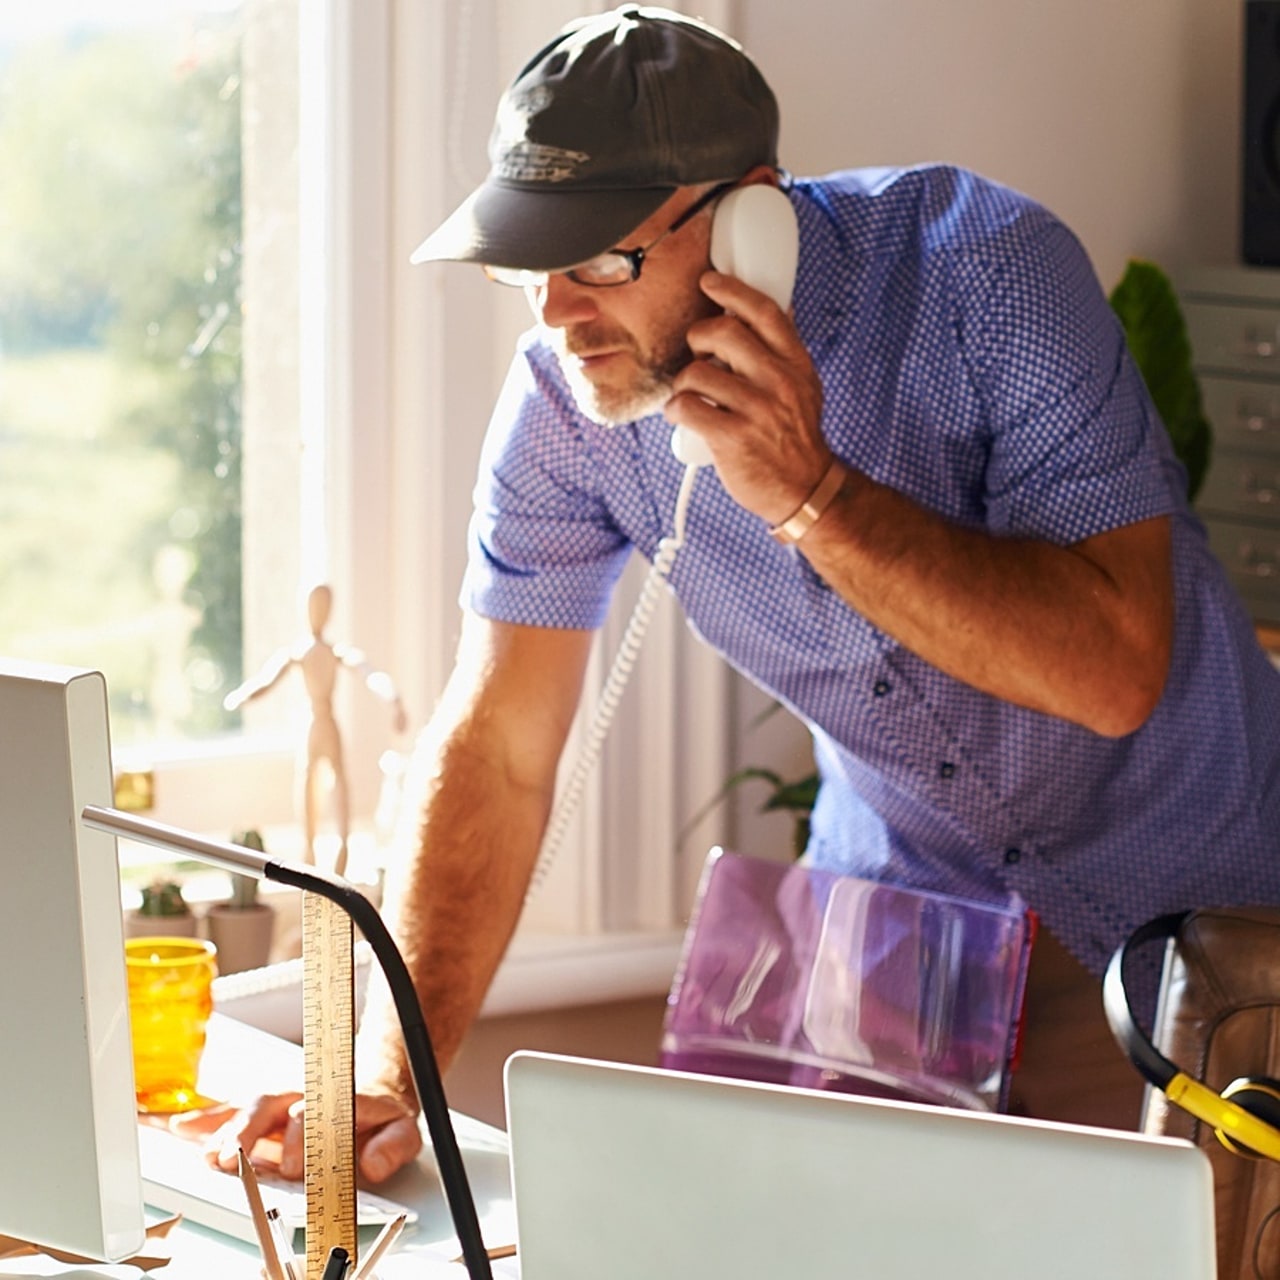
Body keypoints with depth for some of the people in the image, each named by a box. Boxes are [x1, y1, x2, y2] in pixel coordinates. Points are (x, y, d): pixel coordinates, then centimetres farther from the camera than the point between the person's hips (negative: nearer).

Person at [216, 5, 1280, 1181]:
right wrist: (390, 1075, -18)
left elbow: (1115, 671, -30)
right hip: (908, 897, 3)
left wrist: (809, 491, -37)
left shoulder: (987, 271, -24)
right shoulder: (565, 399, -13)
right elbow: (499, 743, -9)